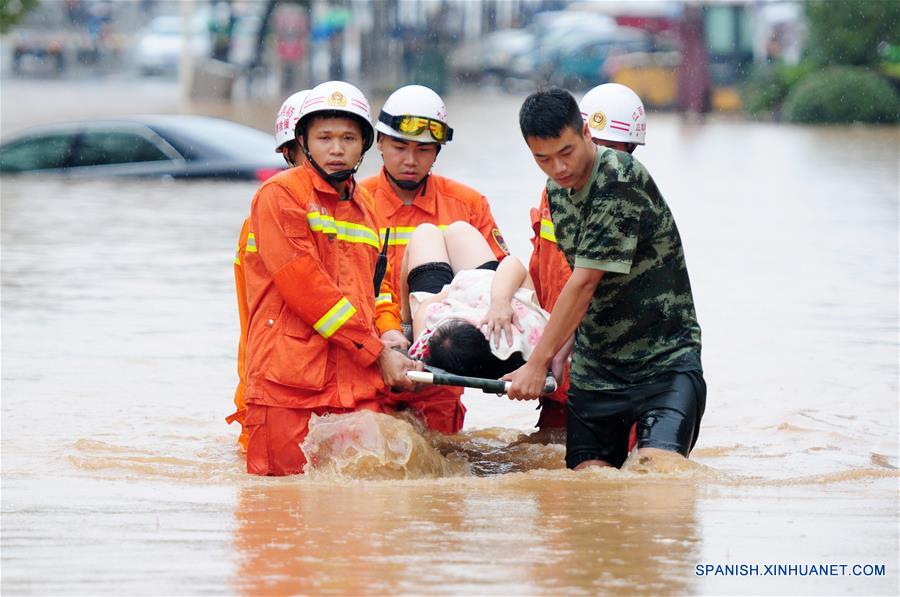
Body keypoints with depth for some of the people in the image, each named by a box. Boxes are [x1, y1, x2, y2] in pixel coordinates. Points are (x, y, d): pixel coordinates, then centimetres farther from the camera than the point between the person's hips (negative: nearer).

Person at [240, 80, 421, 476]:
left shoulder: (365, 206, 21)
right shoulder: (280, 194, -2)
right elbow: (304, 286, -10)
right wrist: (378, 352, -9)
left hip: (361, 386, 6)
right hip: (289, 385, -6)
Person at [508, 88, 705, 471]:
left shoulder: (621, 182, -19)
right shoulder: (557, 191, 8)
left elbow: (585, 283, -20)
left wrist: (538, 363, -17)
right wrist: (559, 351, 7)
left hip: (664, 358, -7)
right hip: (594, 368, 7)